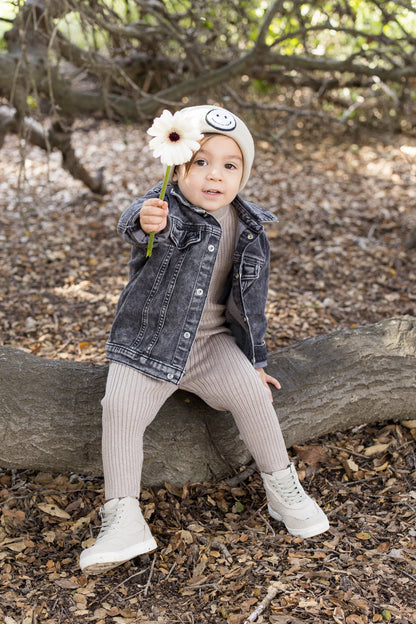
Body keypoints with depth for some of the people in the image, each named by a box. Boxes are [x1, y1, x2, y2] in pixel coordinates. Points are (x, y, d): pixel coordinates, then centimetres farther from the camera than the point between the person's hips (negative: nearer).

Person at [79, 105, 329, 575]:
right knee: (120, 409, -21)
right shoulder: (166, 208, -12)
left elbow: (252, 300, 14)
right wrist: (146, 223, -64)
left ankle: (281, 486, 7)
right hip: (149, 339, -2)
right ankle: (123, 518, -9)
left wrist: (254, 359, 15)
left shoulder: (247, 229, 4)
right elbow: (135, 224, -39)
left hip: (212, 340, 3)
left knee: (251, 393, -17)